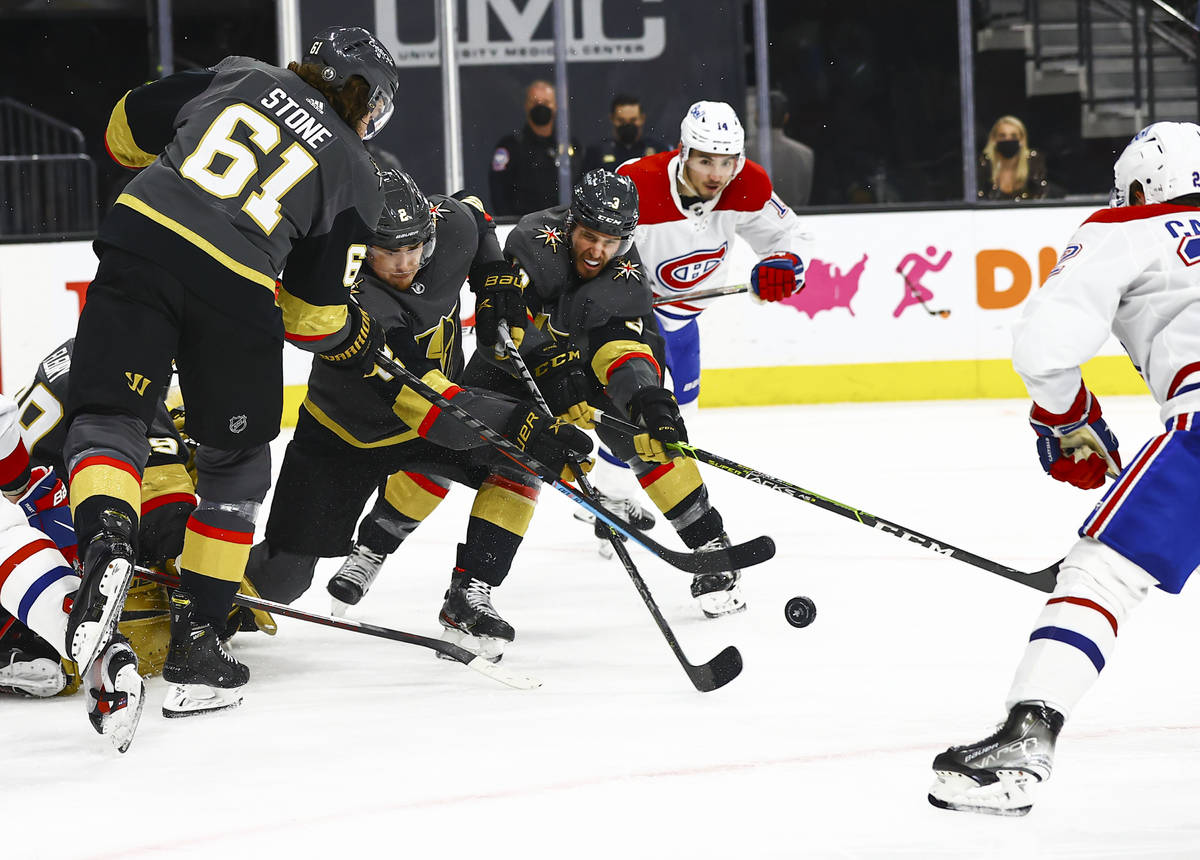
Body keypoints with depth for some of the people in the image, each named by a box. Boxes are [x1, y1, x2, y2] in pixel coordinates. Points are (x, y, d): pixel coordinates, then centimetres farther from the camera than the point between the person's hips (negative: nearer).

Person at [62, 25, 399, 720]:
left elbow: (127, 128, 22)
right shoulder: (357, 175, 17)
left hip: (142, 240, 1)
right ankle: (196, 644, 15)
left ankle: (108, 544, -25)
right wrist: (359, 339, 35)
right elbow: (315, 311, 14)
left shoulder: (242, 77, 21)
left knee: (106, 418, 8)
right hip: (238, 292, -1)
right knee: (235, 471, 18)